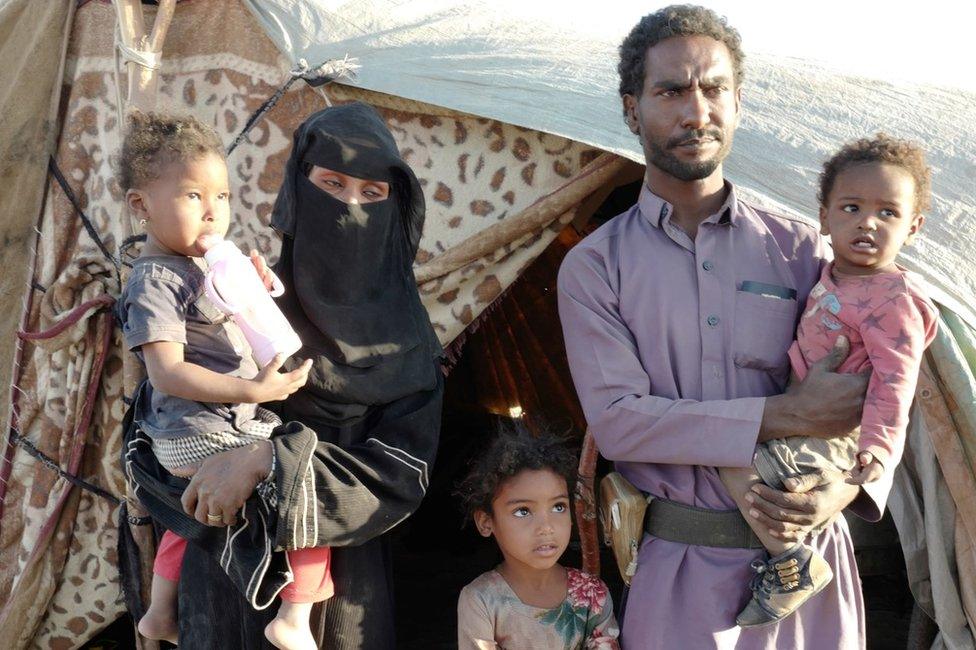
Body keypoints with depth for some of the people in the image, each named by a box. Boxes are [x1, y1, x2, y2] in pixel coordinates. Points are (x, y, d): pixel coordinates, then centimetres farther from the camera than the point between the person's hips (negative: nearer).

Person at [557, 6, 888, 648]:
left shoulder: (799, 249, 4)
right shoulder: (594, 267, -2)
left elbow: (868, 396, 5)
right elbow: (616, 418, -14)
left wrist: (850, 484, -16)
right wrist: (785, 415, -19)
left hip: (807, 556, 2)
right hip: (681, 571, -1)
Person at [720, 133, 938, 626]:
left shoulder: (892, 300, -22)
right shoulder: (833, 277, 6)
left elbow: (894, 380, -26)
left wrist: (880, 447, -35)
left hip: (834, 438, -10)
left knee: (736, 463, -20)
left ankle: (793, 566, -8)